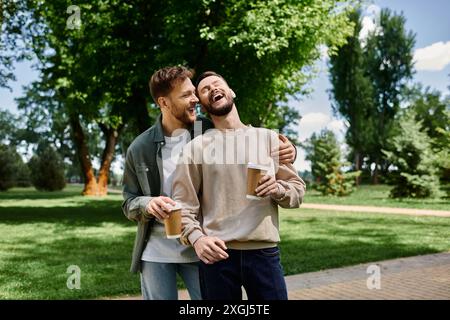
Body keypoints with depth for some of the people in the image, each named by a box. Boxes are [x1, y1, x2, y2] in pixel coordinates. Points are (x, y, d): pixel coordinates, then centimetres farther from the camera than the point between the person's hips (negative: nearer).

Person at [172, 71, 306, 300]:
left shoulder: (268, 138, 8)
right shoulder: (197, 146, 4)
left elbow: (298, 189, 9)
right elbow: (182, 202, -1)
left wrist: (278, 189, -12)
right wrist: (196, 237, -17)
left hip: (264, 252, 1)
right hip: (218, 253, -1)